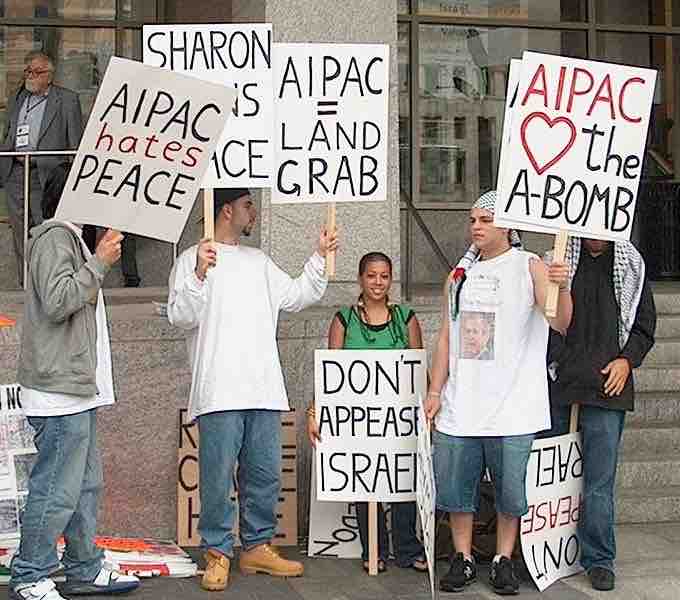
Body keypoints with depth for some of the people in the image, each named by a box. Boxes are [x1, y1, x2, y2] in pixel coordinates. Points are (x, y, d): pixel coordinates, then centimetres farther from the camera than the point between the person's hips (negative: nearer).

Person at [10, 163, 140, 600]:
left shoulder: (71, 238, 23)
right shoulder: (55, 236, -9)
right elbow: (57, 301, -21)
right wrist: (99, 264, -16)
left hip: (78, 387, 11)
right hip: (60, 389, -11)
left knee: (86, 484, 14)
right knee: (57, 489, -6)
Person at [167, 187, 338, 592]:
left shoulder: (259, 261, 20)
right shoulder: (193, 259, 0)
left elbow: (296, 297, 21)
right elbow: (181, 316, -9)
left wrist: (320, 258, 12)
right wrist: (199, 274, -23)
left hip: (265, 391, 6)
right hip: (219, 391, -6)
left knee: (266, 475, 10)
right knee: (218, 477, -2)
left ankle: (257, 547, 22)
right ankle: (218, 553, 10)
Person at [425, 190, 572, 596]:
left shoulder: (530, 268, -3)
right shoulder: (461, 273, 13)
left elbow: (560, 324, -15)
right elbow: (447, 336, 14)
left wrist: (562, 288, -35)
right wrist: (436, 390, 9)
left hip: (512, 404, -4)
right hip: (460, 404, 5)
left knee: (510, 486, 2)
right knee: (454, 483, 7)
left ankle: (504, 561, 19)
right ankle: (463, 559, 21)